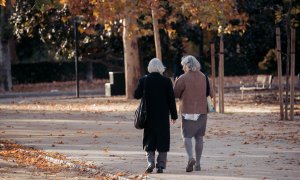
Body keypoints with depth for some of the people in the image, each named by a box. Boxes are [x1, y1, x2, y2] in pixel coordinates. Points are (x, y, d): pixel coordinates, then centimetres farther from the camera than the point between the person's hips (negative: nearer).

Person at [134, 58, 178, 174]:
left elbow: (137, 95, -1)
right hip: (163, 116, -1)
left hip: (149, 116, 1)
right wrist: (174, 115, 3)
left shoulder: (143, 80, -6)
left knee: (149, 140, 10)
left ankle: (150, 161, -7)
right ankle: (161, 165, 6)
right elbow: (171, 99, -4)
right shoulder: (166, 81, -7)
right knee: (162, 140, 7)